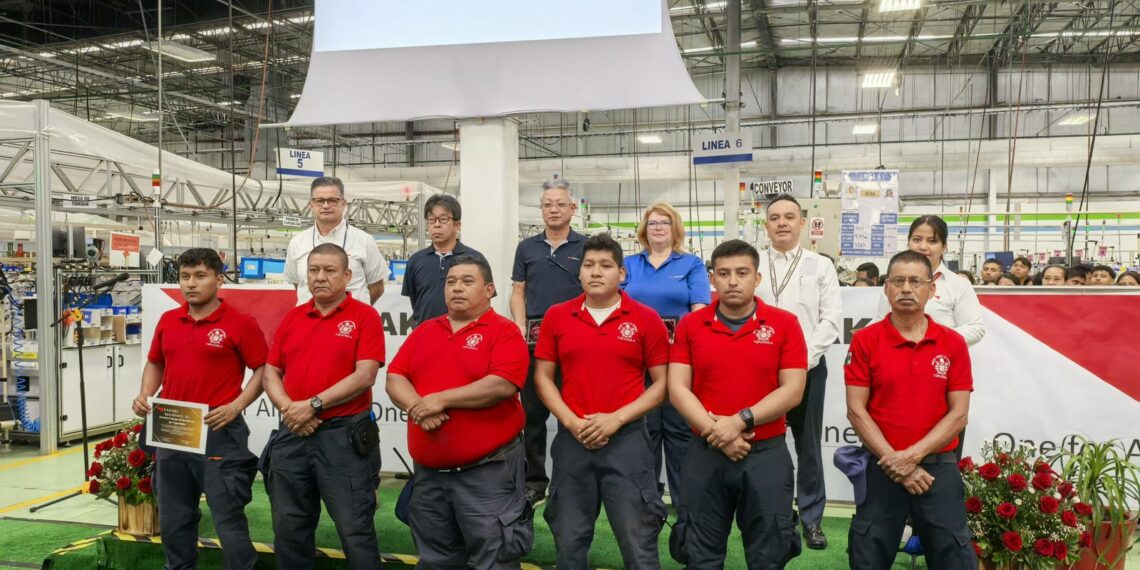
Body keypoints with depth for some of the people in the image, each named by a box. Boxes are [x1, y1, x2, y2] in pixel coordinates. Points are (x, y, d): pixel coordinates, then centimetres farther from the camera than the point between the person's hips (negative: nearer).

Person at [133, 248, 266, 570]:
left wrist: (236, 407, -17)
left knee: (228, 517, -1)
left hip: (218, 431, -6)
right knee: (173, 516, 17)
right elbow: (155, 363, 21)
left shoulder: (240, 324, -8)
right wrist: (145, 396, 4)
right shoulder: (167, 321, 9)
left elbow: (263, 369, -6)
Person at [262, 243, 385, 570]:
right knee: (289, 529, 16)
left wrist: (313, 404, -16)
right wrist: (288, 409, -8)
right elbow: (271, 373, 10)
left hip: (344, 435, -5)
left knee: (355, 531, 1)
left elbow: (365, 376, -14)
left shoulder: (365, 316, -5)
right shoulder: (291, 318, 11)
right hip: (292, 435, 6)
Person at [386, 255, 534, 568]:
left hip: (488, 471, -6)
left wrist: (441, 399, -17)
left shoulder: (505, 331, -6)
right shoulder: (424, 331, 13)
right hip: (429, 472, 6)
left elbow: (502, 385, -20)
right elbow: (395, 379, 6)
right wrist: (419, 407, -14)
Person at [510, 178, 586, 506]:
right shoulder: (527, 248, 11)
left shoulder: (585, 247, 3)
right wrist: (520, 328, -3)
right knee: (533, 414, 8)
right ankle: (534, 481, 18)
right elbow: (518, 292, 11)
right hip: (534, 340, 3)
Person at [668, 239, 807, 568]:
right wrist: (715, 432, -15)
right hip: (705, 454, 1)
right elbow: (677, 388, -3)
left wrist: (740, 421, -17)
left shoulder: (784, 324, -2)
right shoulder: (690, 325, 2)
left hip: (767, 454, -1)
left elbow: (792, 390, -7)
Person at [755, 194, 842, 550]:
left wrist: (804, 358, -11)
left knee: (808, 444, 6)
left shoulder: (820, 266, 6)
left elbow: (831, 319, -1)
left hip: (808, 366, 0)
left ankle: (811, 518, 17)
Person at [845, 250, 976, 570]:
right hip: (882, 467, -1)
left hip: (939, 466, 1)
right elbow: (856, 410, -6)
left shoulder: (953, 343, 2)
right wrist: (894, 460, -12)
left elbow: (959, 414, -2)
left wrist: (913, 454, -12)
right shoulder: (865, 341, -3)